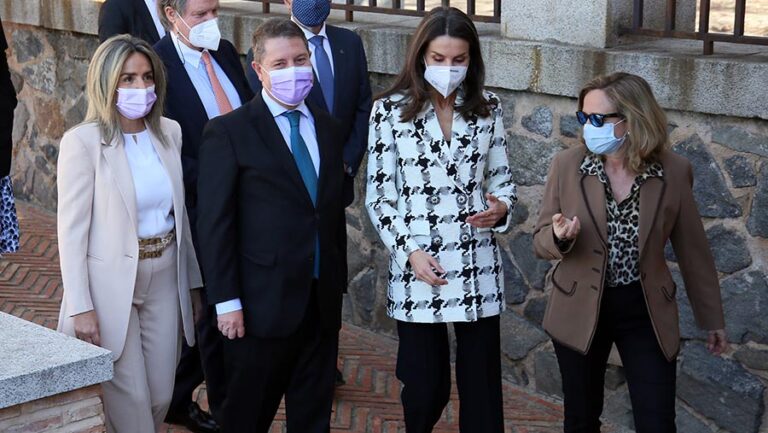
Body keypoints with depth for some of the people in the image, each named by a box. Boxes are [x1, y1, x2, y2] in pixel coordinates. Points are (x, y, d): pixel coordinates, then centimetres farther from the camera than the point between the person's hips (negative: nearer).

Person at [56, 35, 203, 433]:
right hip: (111, 284, -5)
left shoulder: (170, 132, 4)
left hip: (164, 278, 5)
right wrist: (80, 307, -13)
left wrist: (192, 281, 14)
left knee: (160, 396, 11)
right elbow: (71, 229, -12)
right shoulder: (82, 142, -13)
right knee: (131, 401, 1)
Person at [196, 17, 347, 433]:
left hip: (322, 302, 5)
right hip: (264, 303, -5)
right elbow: (215, 224, -10)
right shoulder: (228, 132, -8)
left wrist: (338, 286, 14)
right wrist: (227, 302, -13)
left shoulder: (327, 128, 10)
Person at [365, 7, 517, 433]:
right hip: (417, 269, -2)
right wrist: (410, 252, -13)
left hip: (478, 268, 2)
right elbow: (378, 196, -2)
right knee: (426, 386, 6)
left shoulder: (489, 108, 4)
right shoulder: (390, 110, -4)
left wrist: (502, 207, -10)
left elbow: (501, 178, 13)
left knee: (482, 385, 5)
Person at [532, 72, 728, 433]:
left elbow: (693, 250, 2)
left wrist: (712, 318, 9)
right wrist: (558, 237, -25)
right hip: (579, 311, 1)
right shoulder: (566, 165, -7)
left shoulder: (674, 171, -8)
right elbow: (540, 240, 0)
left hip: (646, 312, -1)